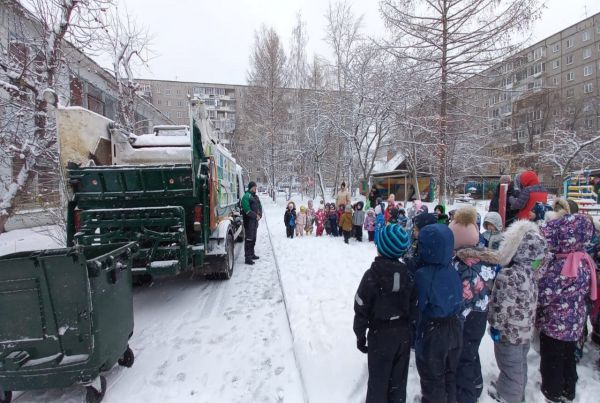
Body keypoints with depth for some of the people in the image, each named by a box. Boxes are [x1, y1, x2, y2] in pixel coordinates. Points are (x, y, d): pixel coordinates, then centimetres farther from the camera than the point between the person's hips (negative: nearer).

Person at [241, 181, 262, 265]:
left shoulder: (256, 197, 15)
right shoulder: (246, 196, -11)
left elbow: (260, 207, 16)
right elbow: (247, 210, -19)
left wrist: (259, 215, -3)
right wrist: (255, 216, -16)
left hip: (255, 220, 9)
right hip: (249, 220, -8)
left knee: (253, 238, 17)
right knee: (248, 239, -7)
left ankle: (252, 254, 29)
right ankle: (247, 258, -4)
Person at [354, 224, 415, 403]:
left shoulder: (372, 275, -20)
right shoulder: (408, 273, -7)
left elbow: (361, 309, -15)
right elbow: (413, 305, 1)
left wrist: (360, 335, -2)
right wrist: (409, 330, 15)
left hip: (380, 334, -4)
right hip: (403, 333, 4)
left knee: (378, 379, 13)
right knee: (398, 378, 21)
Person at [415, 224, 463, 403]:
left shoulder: (423, 274, -26)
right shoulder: (452, 270, -11)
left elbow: (421, 306, -18)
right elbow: (458, 301, 0)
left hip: (432, 332, -5)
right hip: (454, 328, 5)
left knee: (433, 379, 17)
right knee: (450, 374, 27)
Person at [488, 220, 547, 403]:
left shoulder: (508, 275, -25)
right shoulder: (532, 269, -13)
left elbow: (500, 307, -18)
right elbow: (530, 301, -2)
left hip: (509, 332, -3)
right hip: (526, 330, 3)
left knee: (511, 367, 16)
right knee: (520, 364, 20)